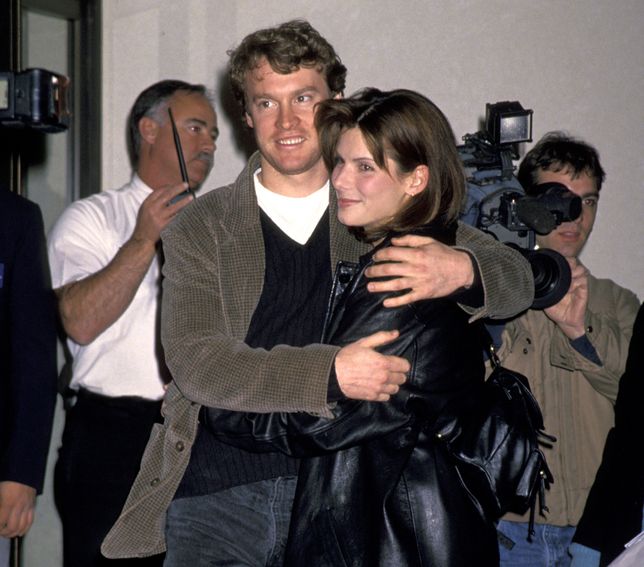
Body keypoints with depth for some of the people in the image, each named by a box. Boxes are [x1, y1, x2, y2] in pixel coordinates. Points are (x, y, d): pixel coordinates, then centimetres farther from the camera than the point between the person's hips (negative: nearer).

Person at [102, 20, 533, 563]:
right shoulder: (200, 228, 3)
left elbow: (516, 278, 5)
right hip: (218, 493, 0)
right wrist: (332, 373, -23)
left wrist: (462, 269, -20)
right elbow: (195, 361, -9)